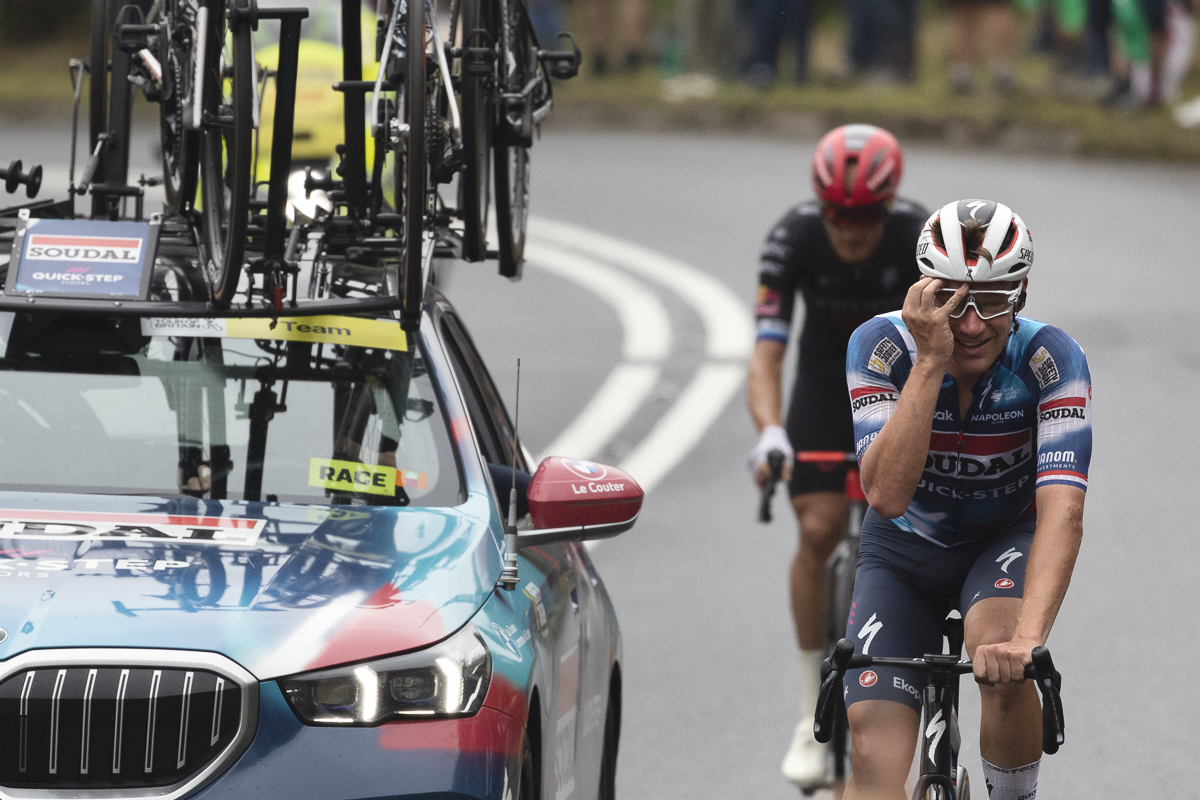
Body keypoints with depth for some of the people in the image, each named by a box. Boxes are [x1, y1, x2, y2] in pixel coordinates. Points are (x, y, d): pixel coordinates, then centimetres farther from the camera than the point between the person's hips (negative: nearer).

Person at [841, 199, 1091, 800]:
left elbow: (1062, 509, -38)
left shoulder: (1050, 358, -27)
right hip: (905, 550, 1)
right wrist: (931, 361, -42)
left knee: (997, 653, -34)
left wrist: (1029, 634, -53)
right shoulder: (881, 346, -25)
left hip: (1007, 538, -1)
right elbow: (886, 495, -35)